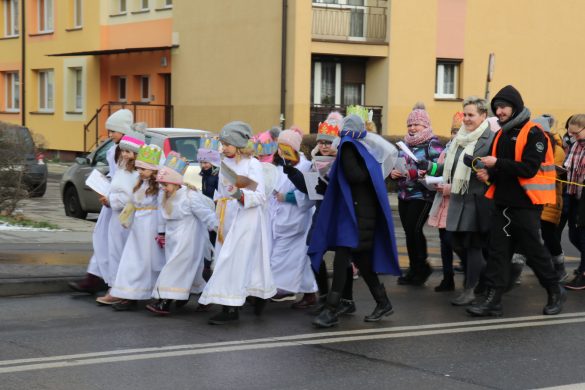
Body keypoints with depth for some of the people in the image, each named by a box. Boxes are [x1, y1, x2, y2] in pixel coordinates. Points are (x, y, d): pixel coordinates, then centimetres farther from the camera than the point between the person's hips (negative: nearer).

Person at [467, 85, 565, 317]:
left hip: (525, 204, -7)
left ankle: (555, 292, 21)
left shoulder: (533, 133, -10)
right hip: (502, 202, 7)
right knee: (497, 251, 1)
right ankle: (492, 299, 2)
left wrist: (498, 164, -24)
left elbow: (529, 169, -20)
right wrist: (489, 175, -2)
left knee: (534, 251, 3)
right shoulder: (501, 135, 13)